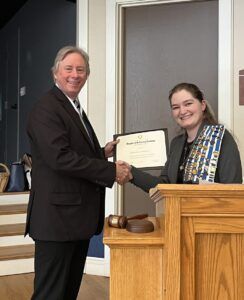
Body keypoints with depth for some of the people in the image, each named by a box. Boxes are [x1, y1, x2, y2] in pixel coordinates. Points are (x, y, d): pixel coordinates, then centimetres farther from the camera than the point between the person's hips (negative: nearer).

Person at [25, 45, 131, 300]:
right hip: (57, 217, -9)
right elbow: (60, 158, -23)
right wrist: (112, 171, -19)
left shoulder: (75, 108, 18)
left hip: (78, 218, 9)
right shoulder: (46, 109, -13)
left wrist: (103, 152, 5)